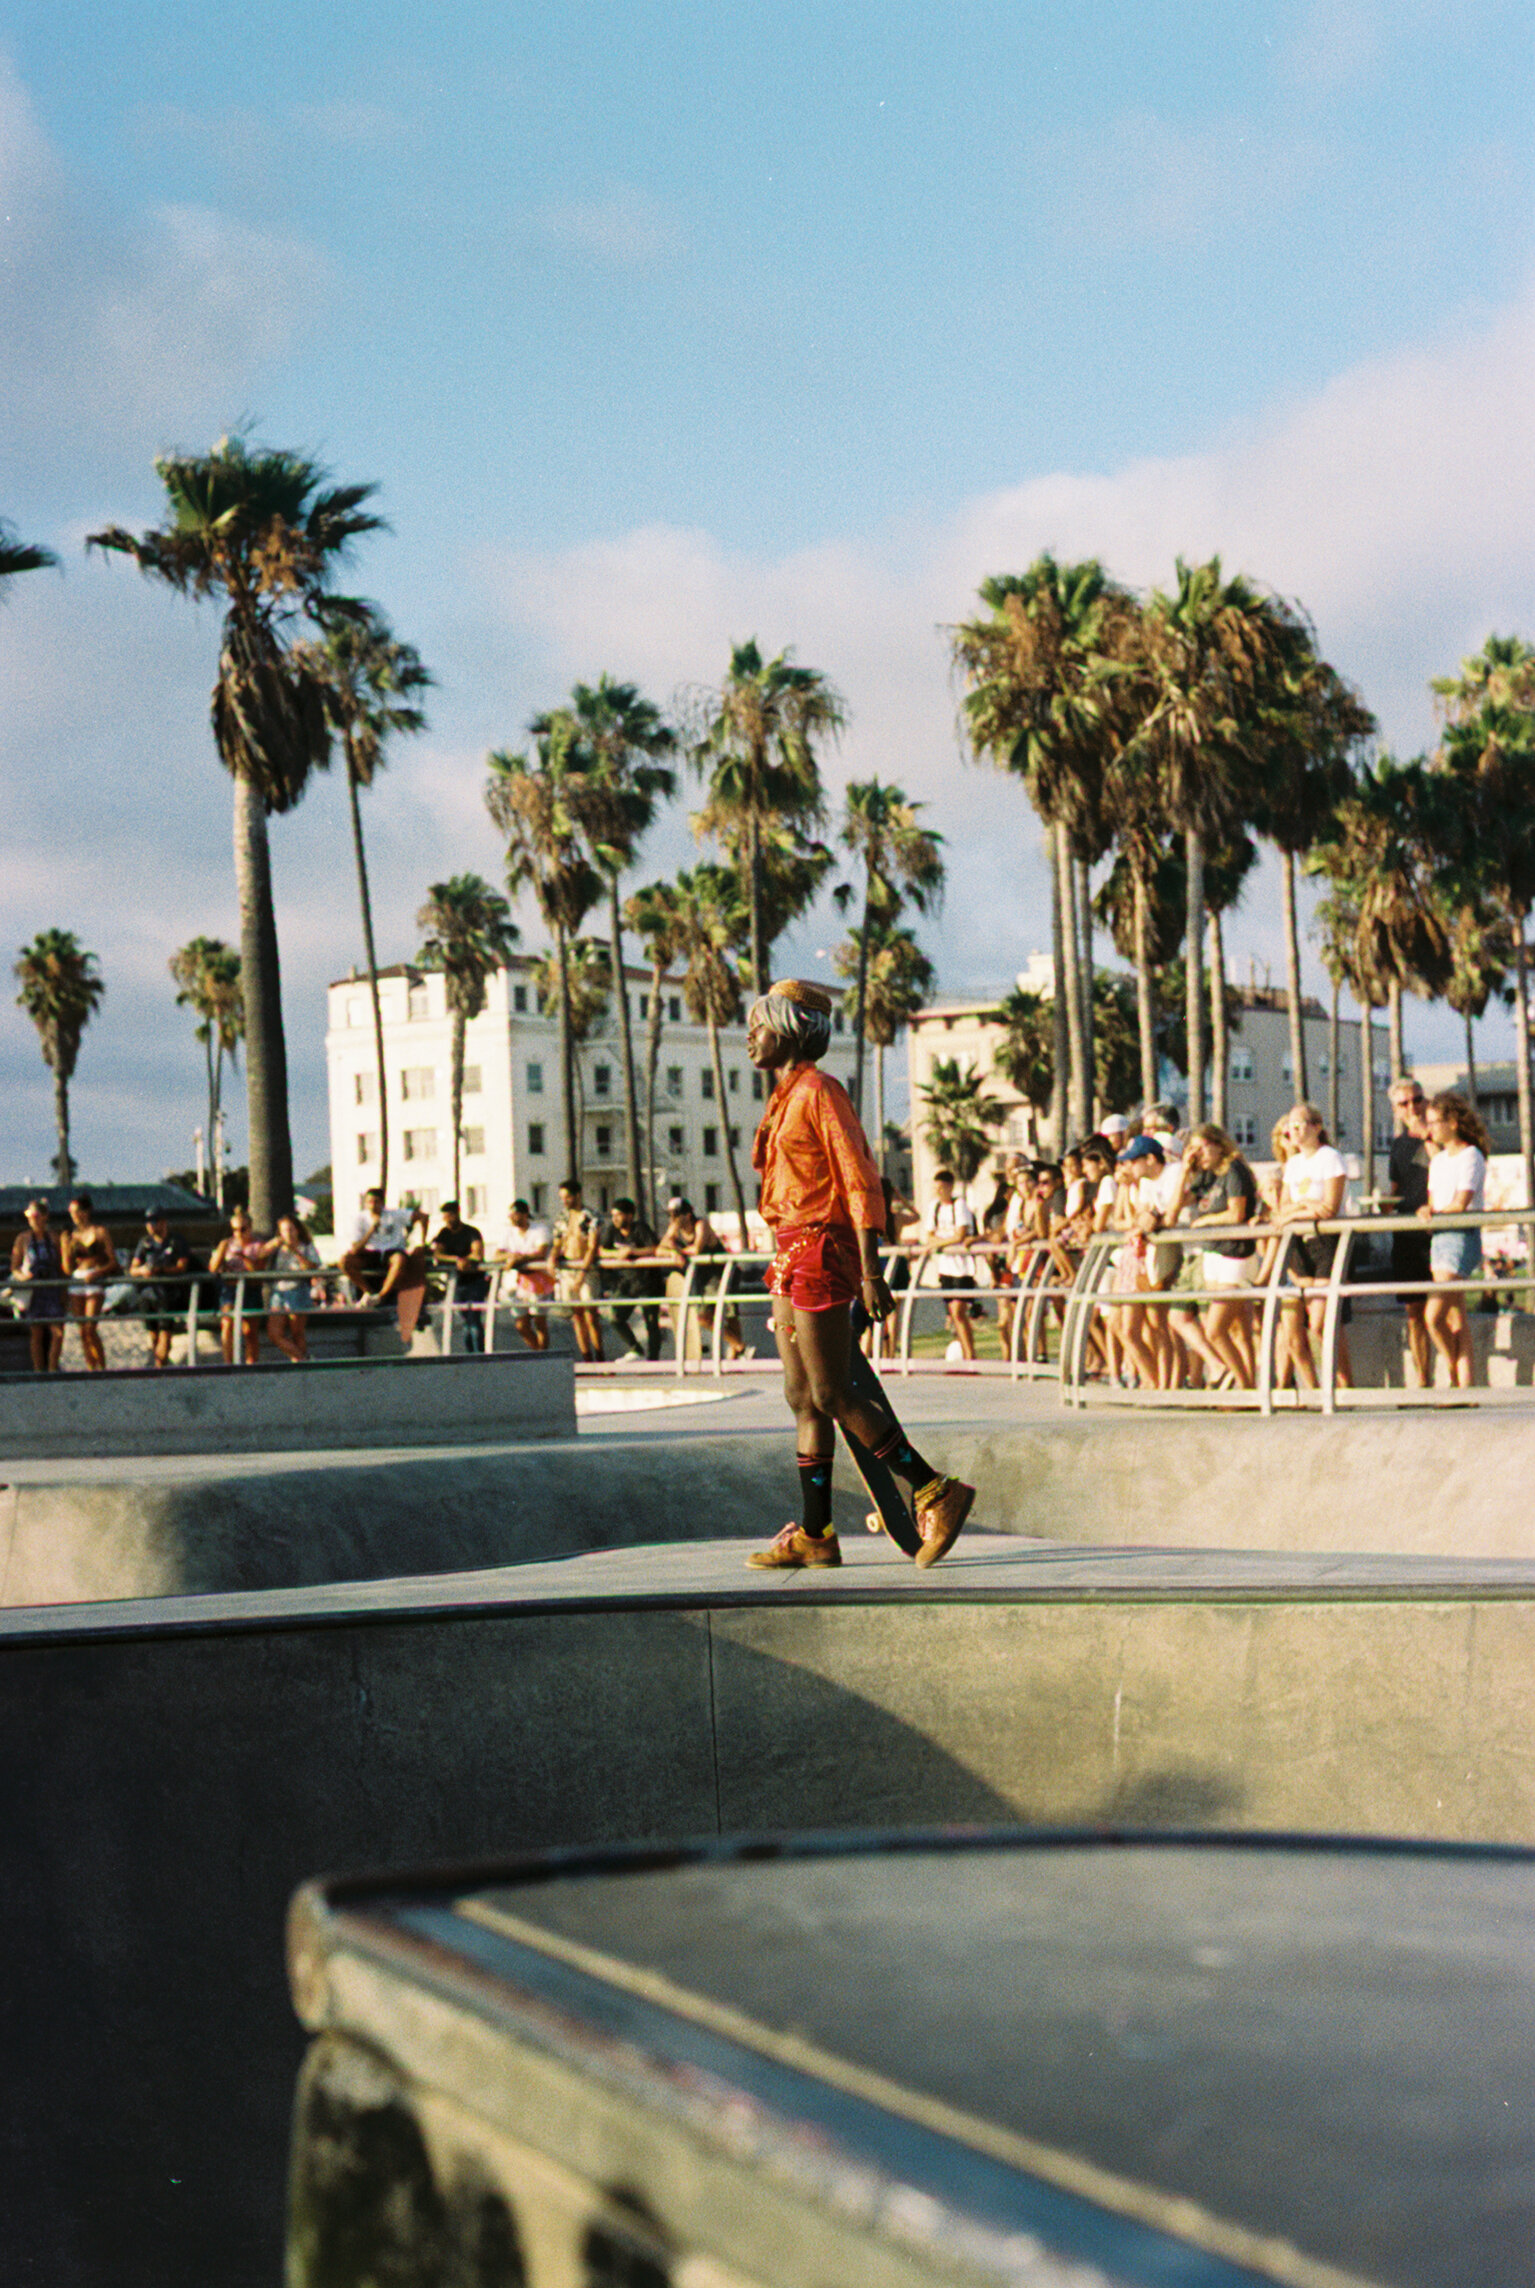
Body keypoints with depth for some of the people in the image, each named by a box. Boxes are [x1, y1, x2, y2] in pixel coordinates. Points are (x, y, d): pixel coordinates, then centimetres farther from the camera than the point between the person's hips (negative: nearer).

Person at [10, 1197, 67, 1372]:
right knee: (36, 1333, 1)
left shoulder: (54, 1238, 6)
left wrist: (64, 1294, 6)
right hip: (32, 1291, -1)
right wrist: (22, 1276, -17)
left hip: (52, 1289, 1)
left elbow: (61, 1267, 9)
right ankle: (38, 1371, 9)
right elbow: (14, 1268, 5)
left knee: (58, 1331, -8)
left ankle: (53, 1369, 3)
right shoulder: (23, 1238, 2)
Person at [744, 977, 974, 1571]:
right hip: (793, 1255, 10)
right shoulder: (787, 1096, 17)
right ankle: (814, 1534, 12)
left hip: (819, 1252, -10)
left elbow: (860, 1181, -16)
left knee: (833, 1397, -9)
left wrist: (870, 1274, -21)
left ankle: (935, 1492, -3)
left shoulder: (818, 1091, -11)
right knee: (803, 1399, 9)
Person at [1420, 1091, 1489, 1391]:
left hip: (1462, 1237, -8)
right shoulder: (1438, 1161, 18)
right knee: (1455, 1317, 6)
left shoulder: (1470, 1156, -7)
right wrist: (1427, 1212, -6)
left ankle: (1456, 1376, 2)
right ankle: (1464, 1382, 6)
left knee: (1434, 1316, -14)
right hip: (1439, 1239, 8)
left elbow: (1461, 1204, -15)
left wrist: (1435, 1214, -4)